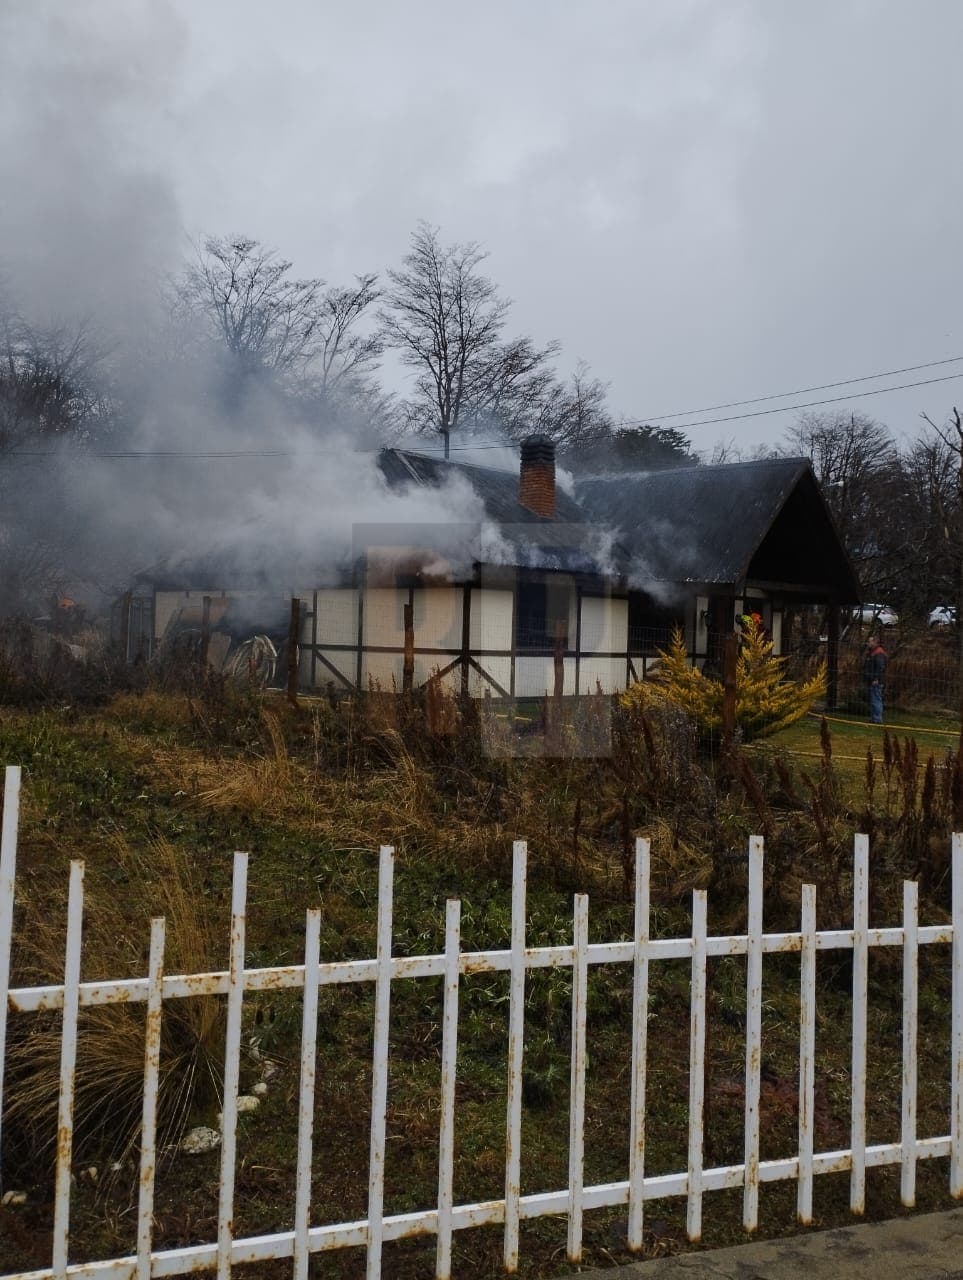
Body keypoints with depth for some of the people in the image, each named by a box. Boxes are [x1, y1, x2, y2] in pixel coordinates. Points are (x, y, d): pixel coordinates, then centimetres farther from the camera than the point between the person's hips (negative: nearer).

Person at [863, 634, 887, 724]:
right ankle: (873, 719, 20)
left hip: (875, 682, -11)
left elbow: (880, 667, -22)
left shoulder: (879, 653, -14)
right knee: (871, 701, 14)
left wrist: (876, 679, -24)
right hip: (870, 682, 11)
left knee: (876, 701, -10)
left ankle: (878, 719, -8)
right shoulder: (870, 652, 19)